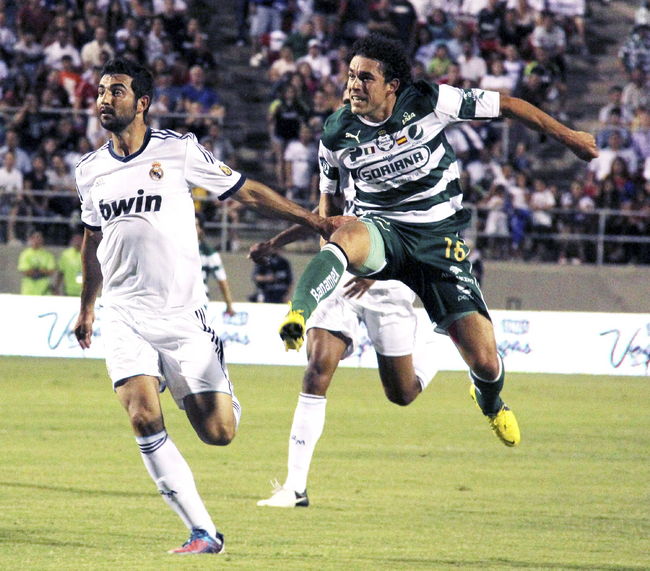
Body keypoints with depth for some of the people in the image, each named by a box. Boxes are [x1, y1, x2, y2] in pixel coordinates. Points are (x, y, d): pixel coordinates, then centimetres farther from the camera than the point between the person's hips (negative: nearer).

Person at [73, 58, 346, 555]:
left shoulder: (179, 150, -4)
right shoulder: (90, 170, 7)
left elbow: (247, 192, 4)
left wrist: (315, 221, 3)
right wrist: (87, 306, 31)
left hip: (183, 316, -2)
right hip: (125, 317, 2)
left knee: (218, 433, -8)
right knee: (144, 418, -19)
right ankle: (203, 532, -11)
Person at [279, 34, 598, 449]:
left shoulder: (430, 103, -11)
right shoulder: (337, 135, -3)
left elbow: (506, 105, 0)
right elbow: (327, 204, 13)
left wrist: (567, 136, 6)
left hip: (439, 239, -1)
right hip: (380, 230, 1)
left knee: (485, 363, -5)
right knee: (347, 235, -41)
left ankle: (491, 403, 32)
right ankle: (297, 317, -57)